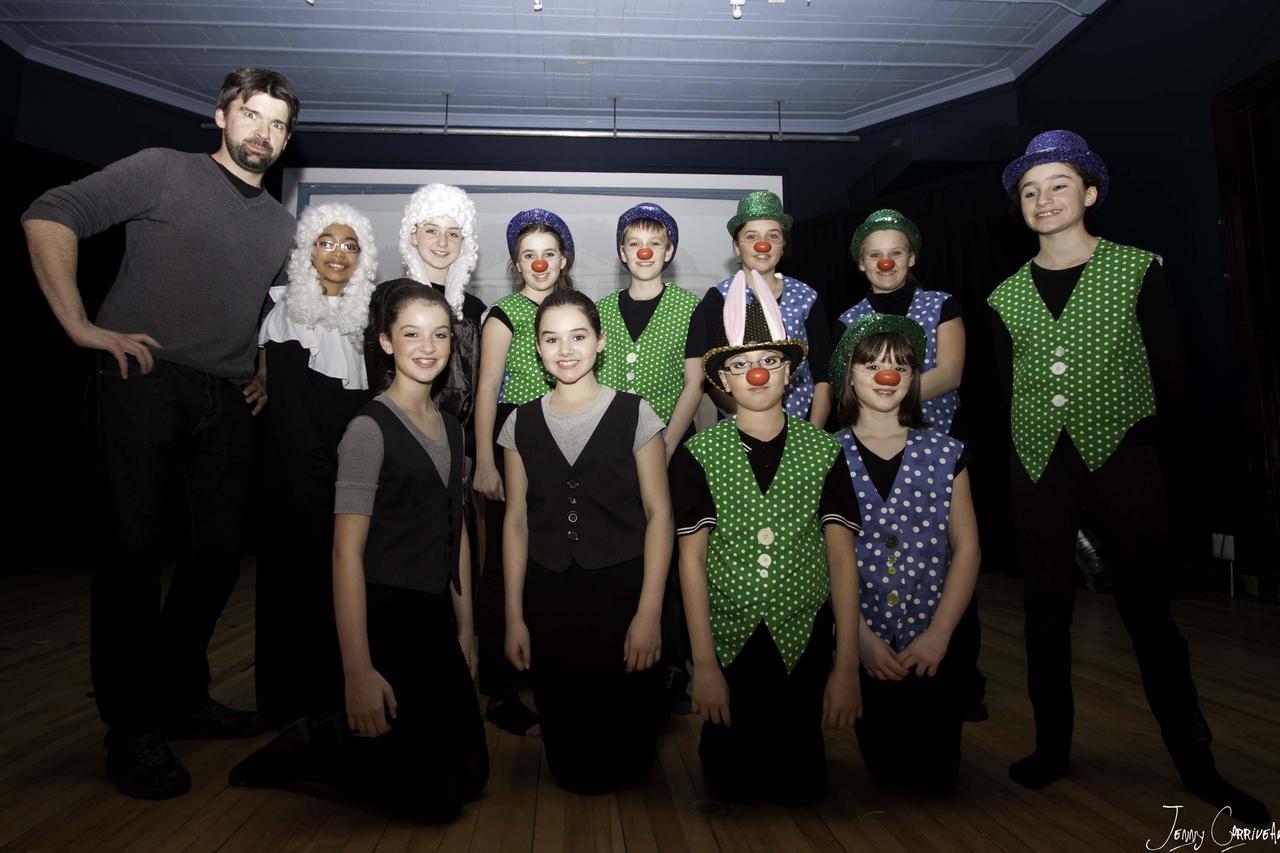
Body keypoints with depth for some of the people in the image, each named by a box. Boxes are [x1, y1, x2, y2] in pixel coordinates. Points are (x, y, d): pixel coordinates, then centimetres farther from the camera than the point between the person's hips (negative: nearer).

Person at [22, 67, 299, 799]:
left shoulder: (282, 225, 19)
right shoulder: (165, 171, 3)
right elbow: (51, 216, -5)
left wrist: (265, 374, 16)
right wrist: (80, 325, -12)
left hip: (227, 402, 6)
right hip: (146, 383, -5)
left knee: (222, 548, 7)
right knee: (138, 547, -3)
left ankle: (182, 697, 25)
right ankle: (134, 727, 9)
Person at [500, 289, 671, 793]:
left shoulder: (633, 414, -2)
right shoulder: (521, 424, 6)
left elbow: (658, 512, -5)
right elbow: (516, 521, 8)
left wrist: (649, 613, -11)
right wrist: (514, 617, 5)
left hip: (621, 591, -2)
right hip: (548, 600, 2)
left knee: (626, 730, 4)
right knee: (563, 729, 8)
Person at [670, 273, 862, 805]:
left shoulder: (824, 452, 0)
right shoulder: (699, 455, -3)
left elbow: (841, 556, -2)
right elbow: (691, 558, -5)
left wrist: (847, 665, -7)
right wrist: (704, 665, -8)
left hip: (804, 643, 1)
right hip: (727, 641, 0)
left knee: (800, 786, 12)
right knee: (732, 788, 11)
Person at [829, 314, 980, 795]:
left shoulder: (945, 454, 4)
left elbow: (966, 548, 2)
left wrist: (939, 634, -8)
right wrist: (863, 636, -11)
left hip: (935, 647, 2)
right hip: (859, 646, -1)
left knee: (936, 777, 4)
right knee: (883, 774, 3)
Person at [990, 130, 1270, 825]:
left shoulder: (1139, 271, 1)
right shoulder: (1006, 296, 9)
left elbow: (1166, 371, 2)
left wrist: (1133, 432, -3)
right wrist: (1033, 438, 5)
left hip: (1121, 461, -3)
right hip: (1038, 467, 3)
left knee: (1147, 609, 3)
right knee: (1046, 610, 9)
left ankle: (1196, 764, 18)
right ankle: (1052, 746, 23)